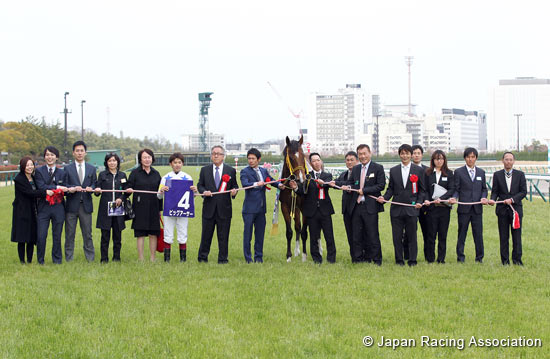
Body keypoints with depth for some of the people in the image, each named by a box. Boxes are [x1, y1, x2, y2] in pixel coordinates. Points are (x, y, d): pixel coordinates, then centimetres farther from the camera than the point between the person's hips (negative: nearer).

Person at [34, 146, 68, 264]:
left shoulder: (62, 172, 10)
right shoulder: (39, 171, 3)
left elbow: (64, 190, 4)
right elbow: (41, 187, -11)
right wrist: (57, 187, -18)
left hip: (58, 207, 2)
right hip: (43, 207, -2)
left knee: (57, 236, 7)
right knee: (41, 236, -5)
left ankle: (57, 259, 18)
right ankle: (40, 261, 7)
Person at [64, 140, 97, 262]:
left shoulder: (91, 169, 12)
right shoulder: (67, 169, 6)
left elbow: (94, 184, 11)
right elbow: (64, 186, 2)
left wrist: (91, 188, -11)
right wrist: (73, 189, -17)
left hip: (86, 205, 1)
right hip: (72, 206, -1)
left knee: (87, 234, 4)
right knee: (70, 234, 2)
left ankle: (90, 258, 9)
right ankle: (68, 259, 7)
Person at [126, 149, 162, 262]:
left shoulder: (156, 174, 11)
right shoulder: (135, 173, 2)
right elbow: (129, 188, 0)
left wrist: (160, 209, 12)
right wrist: (129, 190, -24)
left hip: (153, 208, 3)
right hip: (140, 208, -3)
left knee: (153, 234, 3)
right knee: (140, 234, -2)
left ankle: (153, 259, 11)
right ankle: (140, 259, 4)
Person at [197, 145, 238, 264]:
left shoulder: (231, 171, 6)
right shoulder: (204, 170, 9)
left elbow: (235, 186, 9)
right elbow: (199, 185, 10)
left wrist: (234, 191, -12)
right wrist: (204, 191, -10)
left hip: (224, 209, -1)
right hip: (209, 208, 1)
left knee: (223, 236, 2)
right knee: (206, 234, 6)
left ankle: (222, 258, 9)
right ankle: (202, 257, 15)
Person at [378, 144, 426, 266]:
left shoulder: (418, 170, 5)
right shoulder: (393, 170, 11)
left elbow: (422, 189, 7)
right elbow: (391, 188, 13)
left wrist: (419, 202, -7)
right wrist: (384, 197, -5)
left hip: (411, 208, -2)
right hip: (396, 209, 2)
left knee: (412, 236, 0)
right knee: (397, 236, 3)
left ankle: (412, 260, 8)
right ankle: (399, 260, 11)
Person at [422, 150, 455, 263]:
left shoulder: (449, 173, 7)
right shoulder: (428, 173, 8)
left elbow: (452, 189, -1)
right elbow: (425, 189, 6)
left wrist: (441, 198, -15)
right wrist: (426, 199, -12)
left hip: (444, 207, 0)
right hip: (432, 207, 0)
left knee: (443, 235, 3)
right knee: (431, 234, -2)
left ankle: (441, 258, 8)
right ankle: (430, 259, 5)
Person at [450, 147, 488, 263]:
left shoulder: (481, 172, 13)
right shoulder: (459, 172, 4)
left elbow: (484, 188, 16)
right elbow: (456, 189, 3)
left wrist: (484, 197, -4)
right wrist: (454, 198, -16)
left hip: (477, 209, 2)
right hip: (464, 208, -2)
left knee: (478, 234, 2)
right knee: (462, 234, 2)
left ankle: (479, 257, 10)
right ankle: (460, 257, 9)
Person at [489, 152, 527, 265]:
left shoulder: (520, 175, 4)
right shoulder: (497, 175, 6)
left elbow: (523, 192, -1)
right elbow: (495, 191, 6)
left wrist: (512, 199, -14)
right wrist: (492, 199, -15)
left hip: (516, 208, 0)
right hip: (502, 209, 0)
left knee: (517, 236, 0)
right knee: (503, 237, 2)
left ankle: (517, 259, 8)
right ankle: (505, 260, 8)